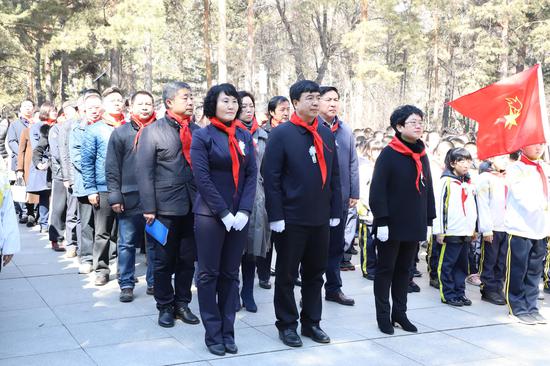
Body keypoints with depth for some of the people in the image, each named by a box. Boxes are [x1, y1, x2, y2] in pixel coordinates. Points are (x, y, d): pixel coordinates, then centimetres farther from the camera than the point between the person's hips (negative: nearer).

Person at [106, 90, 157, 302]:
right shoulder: (121, 133, 3)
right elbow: (112, 168, 1)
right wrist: (115, 196, -6)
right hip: (129, 199, -1)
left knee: (155, 243, 9)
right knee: (127, 244, 5)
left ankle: (154, 283, 20)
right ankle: (126, 285, 15)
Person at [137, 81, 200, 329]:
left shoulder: (196, 130, 8)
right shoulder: (152, 131, -2)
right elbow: (144, 171, -6)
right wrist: (149, 208, -11)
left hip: (193, 206, 3)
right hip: (165, 207, -3)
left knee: (188, 259, 11)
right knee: (164, 260, 8)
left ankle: (182, 303, 26)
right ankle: (165, 306, 22)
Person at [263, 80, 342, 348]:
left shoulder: (326, 134, 8)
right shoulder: (281, 134, -8)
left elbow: (334, 175, 11)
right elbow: (270, 177, -11)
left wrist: (335, 211, 8)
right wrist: (276, 216, -15)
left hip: (320, 218, 5)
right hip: (291, 218, -5)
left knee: (315, 273, 14)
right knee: (286, 274, 7)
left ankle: (311, 322, 28)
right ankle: (286, 325, 20)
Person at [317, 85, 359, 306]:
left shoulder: (346, 131, 10)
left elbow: (353, 163, 11)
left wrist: (354, 193, 7)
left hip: (341, 197, 5)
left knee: (336, 245, 13)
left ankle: (333, 288, 23)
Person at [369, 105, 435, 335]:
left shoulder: (422, 156, 10)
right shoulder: (388, 154, -10)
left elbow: (427, 189, 14)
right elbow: (377, 190, -14)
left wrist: (429, 220, 11)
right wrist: (381, 221, -18)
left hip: (414, 225, 6)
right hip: (391, 225, -6)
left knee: (404, 269, 13)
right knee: (386, 269, 5)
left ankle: (399, 313, 23)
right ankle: (383, 315, 13)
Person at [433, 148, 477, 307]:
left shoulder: (469, 183, 14)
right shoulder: (446, 181, -7)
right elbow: (439, 207, -11)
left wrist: (474, 228, 20)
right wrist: (439, 231, -13)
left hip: (466, 233, 7)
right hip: (451, 233, -7)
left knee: (462, 265, 12)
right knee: (447, 265, 0)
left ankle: (460, 292, 21)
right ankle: (448, 295, 7)